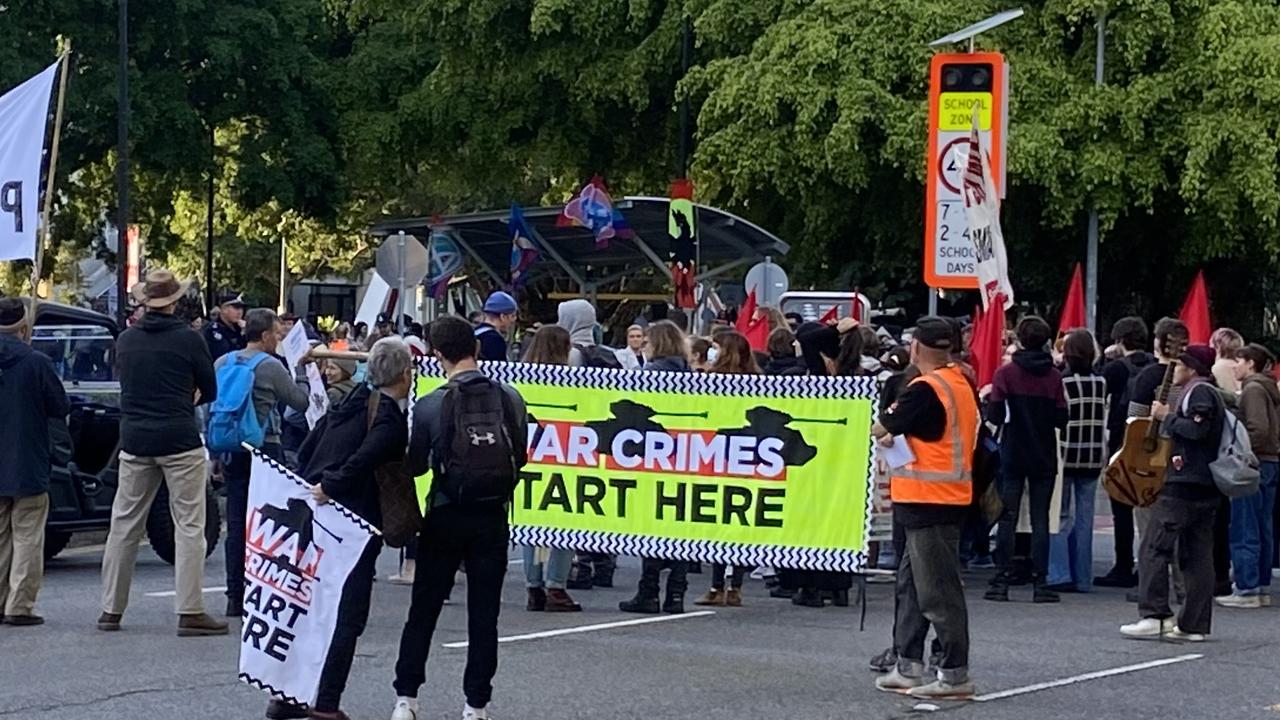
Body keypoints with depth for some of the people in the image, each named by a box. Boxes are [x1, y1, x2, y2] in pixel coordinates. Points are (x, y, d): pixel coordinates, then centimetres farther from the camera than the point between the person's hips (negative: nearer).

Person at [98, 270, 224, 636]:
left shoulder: (125, 341, 6)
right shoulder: (187, 339, -7)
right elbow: (209, 391, 3)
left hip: (134, 441, 4)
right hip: (179, 441, -4)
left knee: (124, 524, 11)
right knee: (189, 526, -2)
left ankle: (111, 609, 14)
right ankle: (190, 612, -7)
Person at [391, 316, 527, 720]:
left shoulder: (430, 406, -11)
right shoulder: (510, 399, -5)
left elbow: (415, 466, -2)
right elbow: (520, 459, 5)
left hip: (446, 517, -1)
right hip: (493, 518, 1)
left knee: (424, 609, 11)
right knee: (484, 614, 7)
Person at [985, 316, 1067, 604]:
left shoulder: (1006, 373, -7)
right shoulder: (1054, 376, -1)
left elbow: (995, 415, -11)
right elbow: (1061, 418, -3)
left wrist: (988, 399, 9)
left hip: (1013, 456, -1)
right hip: (1044, 457, 1)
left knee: (1007, 519, 3)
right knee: (1040, 520, 5)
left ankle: (1002, 582, -1)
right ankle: (1039, 582, 1)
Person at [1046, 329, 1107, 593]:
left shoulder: (1062, 381, -12)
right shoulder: (1101, 383, 2)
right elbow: (1103, 419, 8)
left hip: (1066, 455, -4)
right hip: (1093, 458, 4)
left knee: (1060, 516, 3)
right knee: (1084, 517, 9)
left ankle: (1059, 574, -6)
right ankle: (1082, 578, 10)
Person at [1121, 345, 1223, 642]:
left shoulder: (1199, 391, -8)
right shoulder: (1209, 392, 23)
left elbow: (1197, 429, -22)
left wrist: (1167, 417, -11)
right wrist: (1170, 418, 15)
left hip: (1184, 484, -10)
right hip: (1207, 487, 10)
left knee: (1154, 548, -9)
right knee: (1198, 555, 7)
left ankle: (1155, 616, -14)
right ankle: (1195, 625, 5)